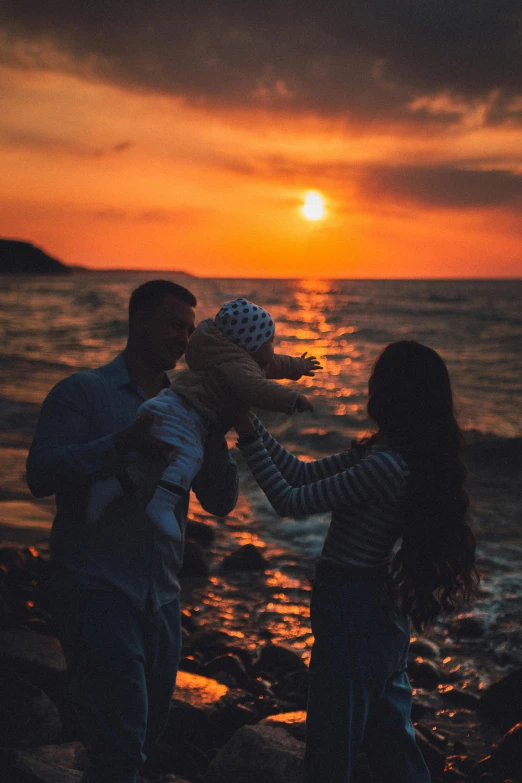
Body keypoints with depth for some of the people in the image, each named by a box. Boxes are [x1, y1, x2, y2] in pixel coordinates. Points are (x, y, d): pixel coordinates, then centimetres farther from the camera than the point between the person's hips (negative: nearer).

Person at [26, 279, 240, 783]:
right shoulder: (84, 392, -2)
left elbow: (221, 503, 7)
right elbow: (41, 474, -15)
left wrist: (216, 436, -8)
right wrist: (123, 442, -24)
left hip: (160, 598, 6)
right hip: (97, 590, -6)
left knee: (147, 735, 16)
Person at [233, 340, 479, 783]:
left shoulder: (384, 466, -25)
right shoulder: (384, 454, 4)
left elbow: (290, 502, -19)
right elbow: (302, 474, 6)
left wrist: (247, 435, -12)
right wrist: (250, 422, 5)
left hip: (350, 610, -9)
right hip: (384, 609, 9)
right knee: (392, 741, 22)